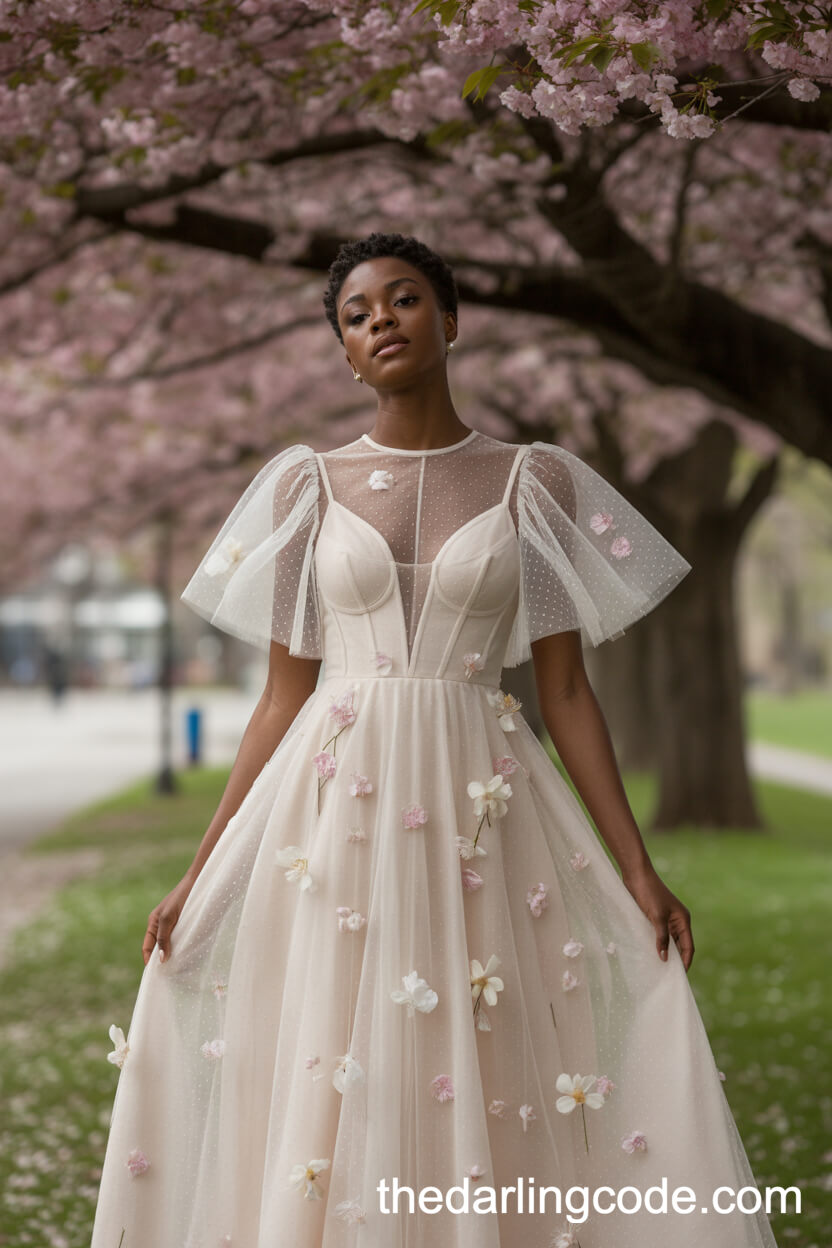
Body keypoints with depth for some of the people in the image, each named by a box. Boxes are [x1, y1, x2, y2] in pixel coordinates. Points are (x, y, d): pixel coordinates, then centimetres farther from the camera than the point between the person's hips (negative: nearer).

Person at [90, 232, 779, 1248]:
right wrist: (201, 873, 3)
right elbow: (284, 695, 8)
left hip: (480, 810, 0)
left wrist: (638, 871, 0)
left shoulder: (534, 482, 6)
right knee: (327, 1090, 1)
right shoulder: (310, 484, 8)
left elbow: (565, 690, 6)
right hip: (333, 806, 1)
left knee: (495, 1098, 0)